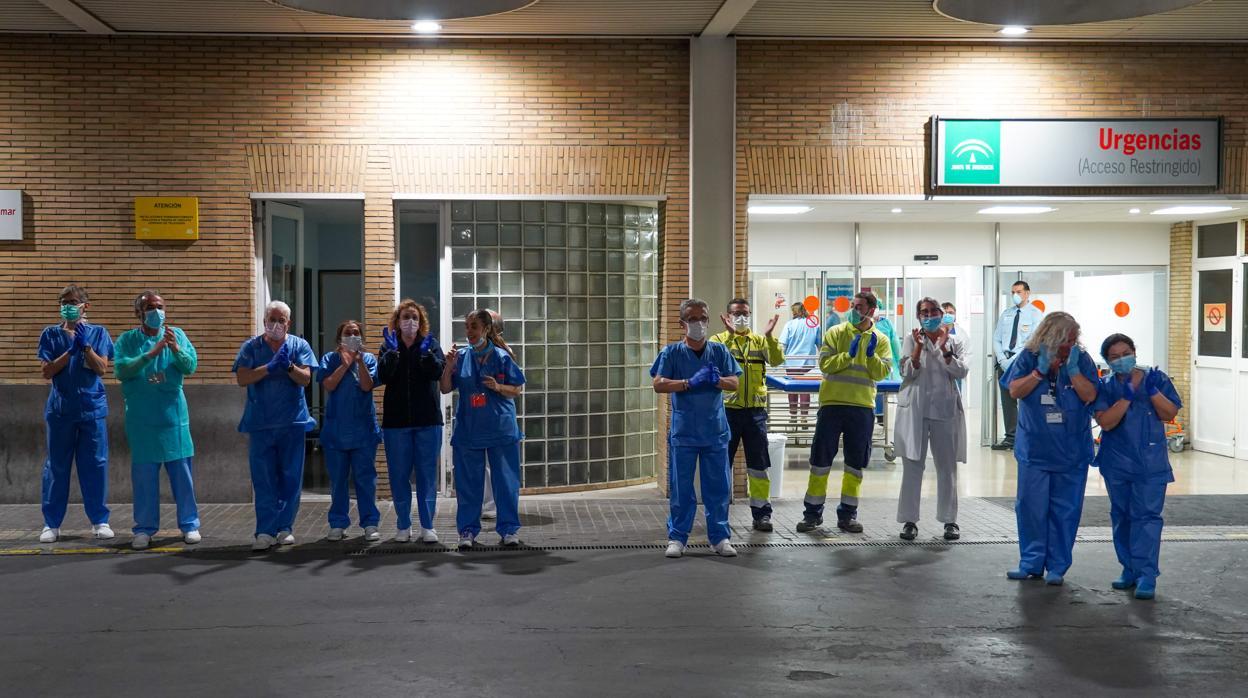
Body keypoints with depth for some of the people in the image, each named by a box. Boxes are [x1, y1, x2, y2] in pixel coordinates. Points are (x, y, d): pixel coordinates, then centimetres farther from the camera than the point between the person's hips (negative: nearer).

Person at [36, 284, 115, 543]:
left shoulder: (98, 332, 4)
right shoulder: (51, 334, 5)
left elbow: (101, 368, -3)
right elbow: (46, 372, -2)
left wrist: (85, 345, -15)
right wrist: (70, 350, -12)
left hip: (92, 408, 0)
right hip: (60, 409, 0)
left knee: (95, 465, 2)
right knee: (56, 466, 3)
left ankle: (99, 521, 10)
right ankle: (51, 524, 10)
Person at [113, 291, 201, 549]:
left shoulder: (176, 334, 6)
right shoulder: (127, 340, 3)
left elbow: (191, 366, -4)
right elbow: (121, 371, -11)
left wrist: (175, 348, -21)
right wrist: (150, 354, -21)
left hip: (174, 414, 1)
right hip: (141, 418, -1)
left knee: (181, 471, 4)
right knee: (144, 473, 3)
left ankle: (189, 524, 12)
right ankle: (144, 529, 11)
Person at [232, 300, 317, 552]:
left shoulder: (299, 345, 5)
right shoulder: (251, 347, 5)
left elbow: (306, 379, -4)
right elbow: (242, 378, -7)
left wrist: (288, 366, -22)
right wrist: (270, 367, -17)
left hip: (292, 422, 1)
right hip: (260, 422, -1)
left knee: (290, 477, 4)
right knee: (263, 478, -3)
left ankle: (285, 527, 14)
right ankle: (265, 531, -3)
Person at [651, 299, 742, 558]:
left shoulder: (719, 351, 5)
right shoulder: (672, 352, 0)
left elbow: (734, 383, 1)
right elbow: (658, 384, -9)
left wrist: (716, 380, -20)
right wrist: (690, 383, -20)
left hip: (715, 432, 2)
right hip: (683, 432, -2)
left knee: (718, 487, 6)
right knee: (680, 488, 4)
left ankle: (720, 537, 16)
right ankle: (677, 538, 14)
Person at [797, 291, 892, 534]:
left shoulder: (880, 339, 6)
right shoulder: (836, 333, 1)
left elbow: (882, 373, -4)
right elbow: (825, 364, -8)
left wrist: (871, 354, -18)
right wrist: (848, 354, -19)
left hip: (862, 407, 2)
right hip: (832, 403, -2)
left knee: (855, 463, 8)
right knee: (821, 459, 1)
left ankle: (847, 514, 18)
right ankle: (813, 513, 9)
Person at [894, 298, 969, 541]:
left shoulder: (955, 342, 7)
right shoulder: (912, 340, 5)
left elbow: (961, 372, -7)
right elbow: (907, 374, -4)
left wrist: (943, 348, -13)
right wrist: (918, 348, -15)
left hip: (945, 409, 1)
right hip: (915, 409, -1)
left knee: (947, 466, 5)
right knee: (912, 465, 0)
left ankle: (950, 520, 14)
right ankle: (909, 520, 5)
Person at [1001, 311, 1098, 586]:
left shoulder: (1082, 360, -1)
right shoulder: (1028, 358, -2)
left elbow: (1090, 395, -8)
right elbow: (1015, 391, -9)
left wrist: (1072, 369, -18)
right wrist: (1040, 370, -17)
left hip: (1071, 452, 0)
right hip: (1034, 449, 0)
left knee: (1065, 510, 4)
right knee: (1031, 507, 3)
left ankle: (1057, 566, 14)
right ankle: (1031, 563, 16)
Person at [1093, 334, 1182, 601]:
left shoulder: (1156, 378, 2)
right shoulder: (1106, 386, 0)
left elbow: (1170, 414, -3)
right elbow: (1105, 422, -11)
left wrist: (1153, 391, -16)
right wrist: (1126, 398, -20)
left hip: (1151, 463, -2)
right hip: (1117, 464, 2)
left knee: (1147, 516, -8)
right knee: (1121, 517, 9)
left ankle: (1146, 575, -9)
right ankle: (1130, 570, 21)